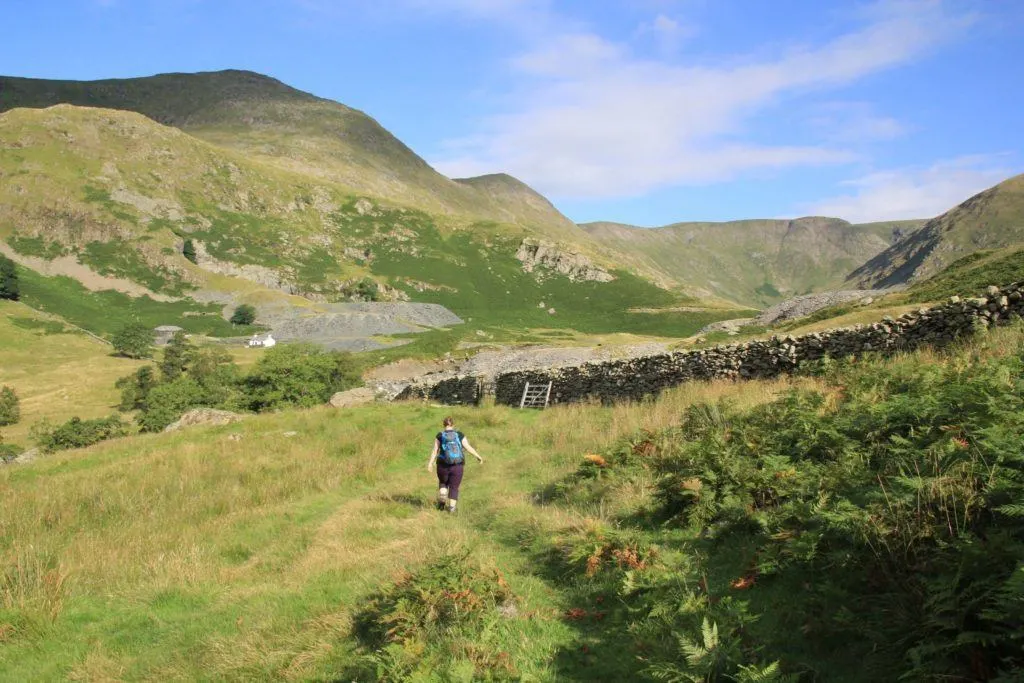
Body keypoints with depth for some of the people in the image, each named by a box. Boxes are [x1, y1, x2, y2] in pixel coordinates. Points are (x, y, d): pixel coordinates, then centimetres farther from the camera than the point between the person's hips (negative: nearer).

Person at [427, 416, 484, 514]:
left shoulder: (440, 436, -2)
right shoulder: (460, 435, 0)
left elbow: (435, 450, -9)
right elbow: (468, 447, -1)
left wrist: (430, 463, -13)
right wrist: (478, 456, 9)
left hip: (443, 466, 0)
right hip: (457, 466, 0)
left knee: (443, 483, 26)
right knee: (454, 488, 12)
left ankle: (442, 498, 6)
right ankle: (451, 508, 5)